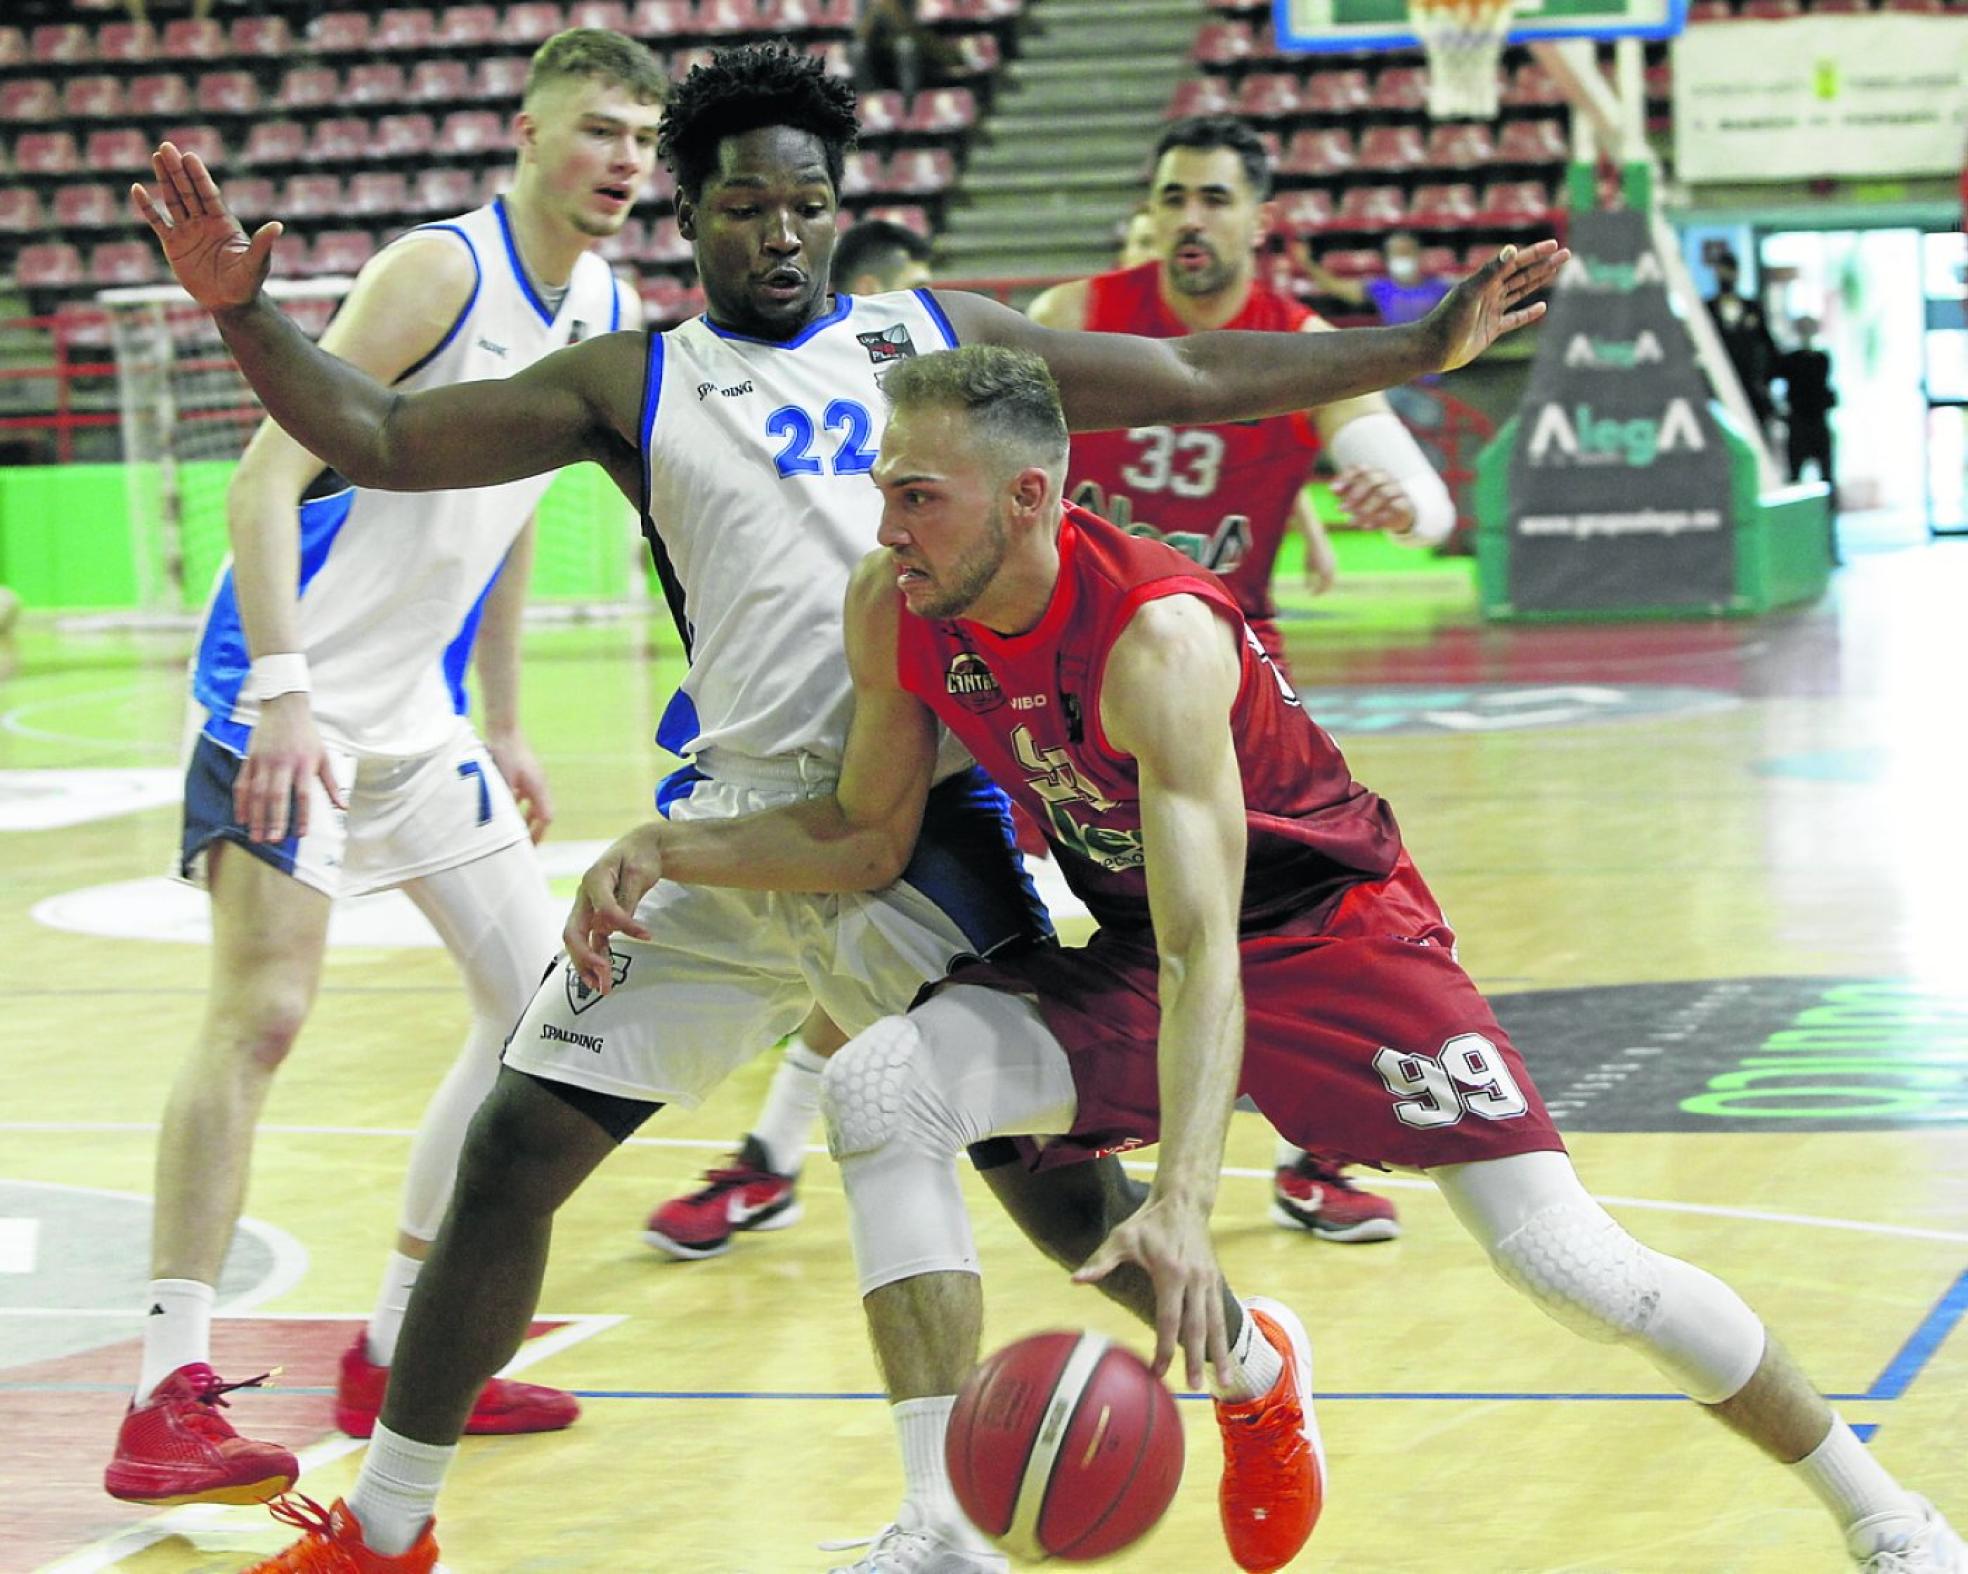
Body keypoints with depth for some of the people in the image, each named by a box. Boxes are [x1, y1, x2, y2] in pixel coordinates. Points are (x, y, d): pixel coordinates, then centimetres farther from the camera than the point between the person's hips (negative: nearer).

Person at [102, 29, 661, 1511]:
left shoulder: (609, 318, 8)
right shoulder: (438, 272, -16)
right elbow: (268, 473, -21)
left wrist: (505, 729, 20)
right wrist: (282, 693, -29)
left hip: (423, 713, 9)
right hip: (294, 694, -9)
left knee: (541, 1005, 8)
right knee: (261, 1011, -17)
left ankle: (398, 1357, 17)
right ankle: (169, 1396, -16)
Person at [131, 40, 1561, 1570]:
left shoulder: (936, 335, 11)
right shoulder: (633, 385, 10)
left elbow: (1201, 379, 15)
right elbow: (380, 439, 8)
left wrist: (1424, 346, 13)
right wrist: (243, 312, -7)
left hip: (930, 828, -1)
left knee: (1039, 1152, 0)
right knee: (515, 1144, -1)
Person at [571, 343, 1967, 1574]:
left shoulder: (1159, 638, -33)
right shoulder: (895, 612, -13)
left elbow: (1204, 952, -40)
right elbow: (870, 839, 3)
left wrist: (1183, 1202, -52)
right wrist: (673, 850, -13)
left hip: (1330, 931, -6)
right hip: (1131, 951, 6)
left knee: (1562, 1254, -13)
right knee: (877, 1090, -19)